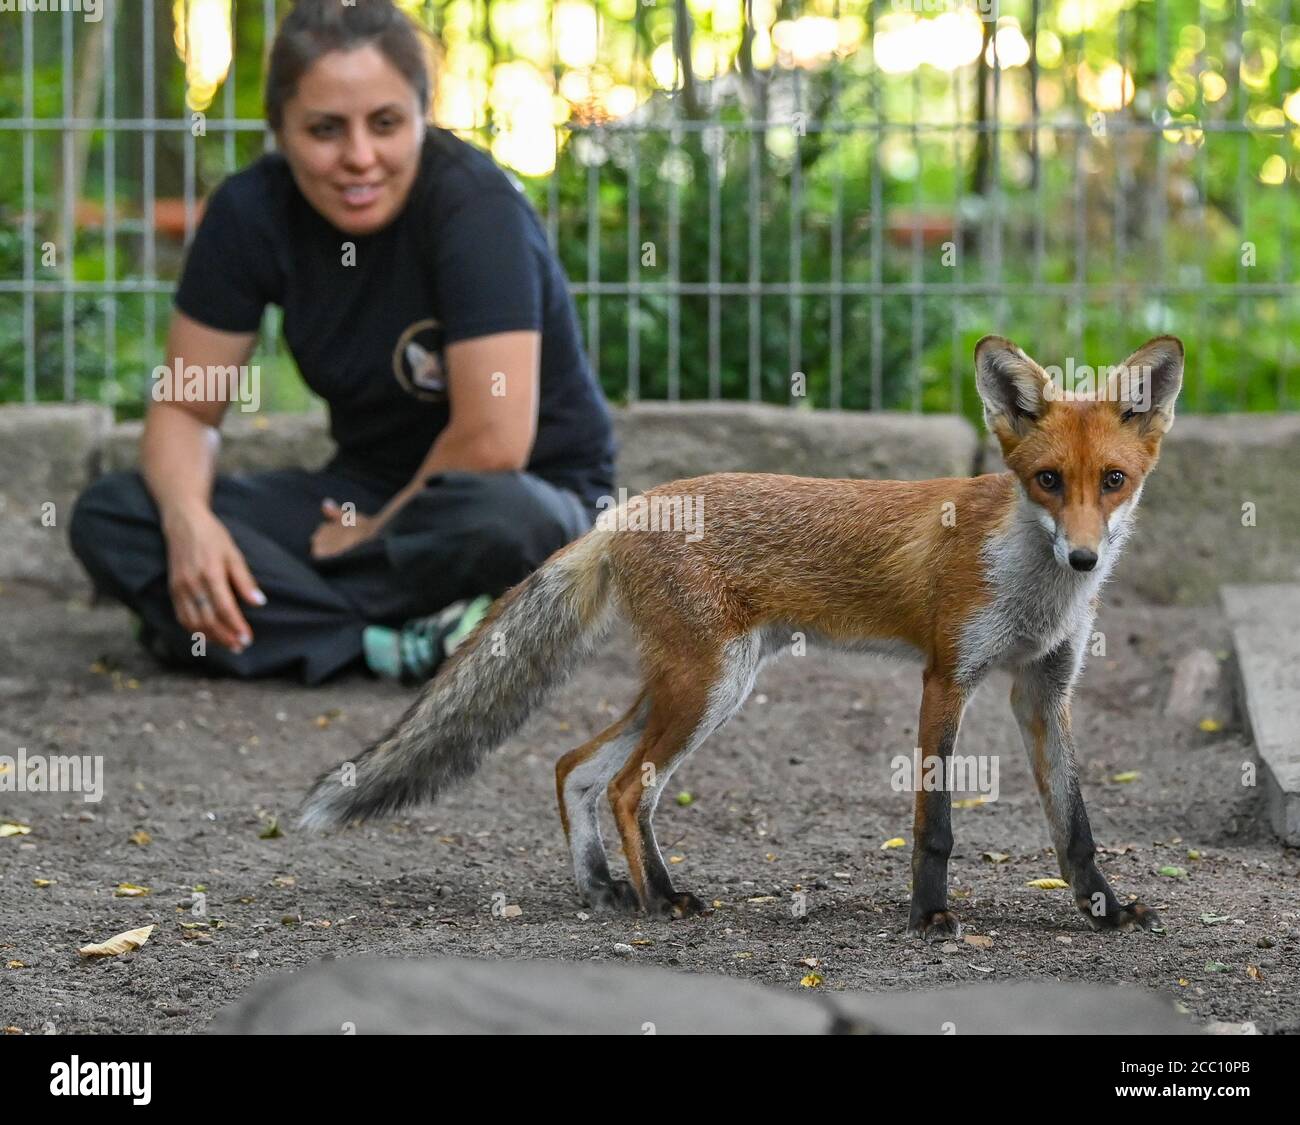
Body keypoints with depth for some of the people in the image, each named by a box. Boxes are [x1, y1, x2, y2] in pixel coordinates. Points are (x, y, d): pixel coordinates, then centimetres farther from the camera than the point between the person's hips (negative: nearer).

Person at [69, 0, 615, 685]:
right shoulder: (251, 212, -8)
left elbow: (492, 441, -28)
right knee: (108, 517, -16)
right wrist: (189, 519, -24)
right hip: (366, 492, 6)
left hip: (531, 491, -5)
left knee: (501, 520, -42)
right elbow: (185, 407, -3)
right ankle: (399, 645, -27)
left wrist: (380, 530, -15)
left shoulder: (474, 205, -22)